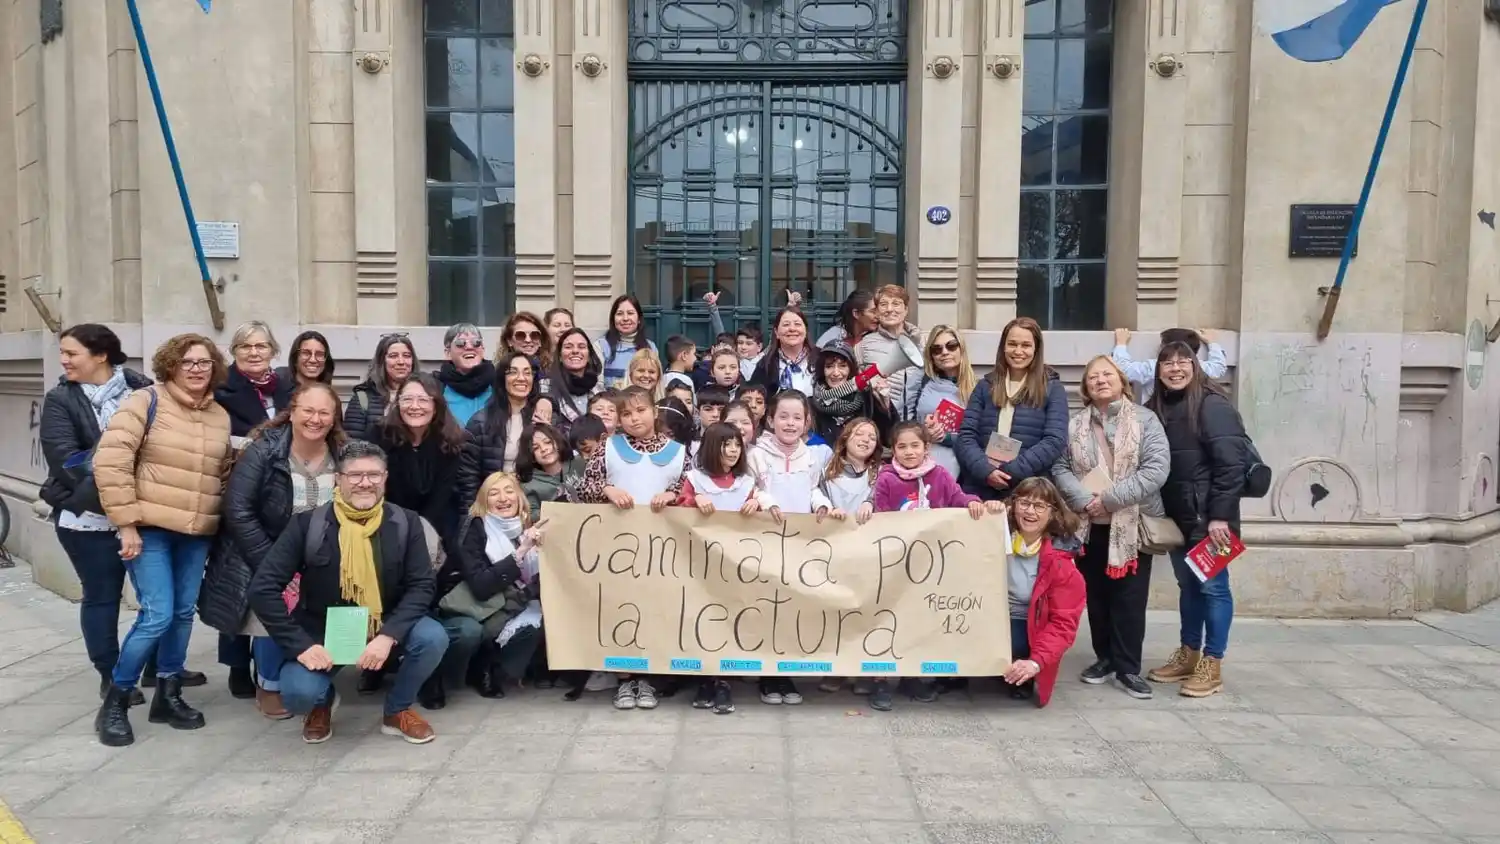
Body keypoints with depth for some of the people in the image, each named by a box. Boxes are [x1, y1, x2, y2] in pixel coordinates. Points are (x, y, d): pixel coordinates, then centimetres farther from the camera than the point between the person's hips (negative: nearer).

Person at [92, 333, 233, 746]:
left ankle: (168, 696, 25)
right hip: (149, 529, -6)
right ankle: (115, 702, 7)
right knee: (157, 614, -11)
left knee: (183, 613, 10)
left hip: (197, 533, 6)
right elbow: (110, 462, -14)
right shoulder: (146, 402, -8)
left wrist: (219, 519, 11)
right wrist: (126, 523, -16)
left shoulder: (220, 417, 9)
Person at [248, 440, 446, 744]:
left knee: (433, 638, -26)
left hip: (385, 628, 1)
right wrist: (301, 645, -20)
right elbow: (263, 588, -13)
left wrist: (388, 636, -24)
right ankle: (323, 701, 15)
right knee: (299, 693, -27)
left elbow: (421, 585, -9)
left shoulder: (405, 523, -7)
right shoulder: (308, 524, -11)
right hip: (322, 634, -1)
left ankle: (398, 710, 4)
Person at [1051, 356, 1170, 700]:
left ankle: (1128, 667, 10)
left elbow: (1157, 468, -11)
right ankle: (1105, 657, 24)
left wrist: (1111, 498, -17)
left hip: (1133, 524, -3)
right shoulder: (1074, 424, 7)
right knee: (1096, 595, 10)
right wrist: (1083, 500, -16)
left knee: (1129, 598, 0)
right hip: (1089, 525, 3)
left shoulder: (1145, 420, -2)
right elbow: (1060, 468, 1)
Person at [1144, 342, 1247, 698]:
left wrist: (1220, 515, -19)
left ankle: (1212, 664, 10)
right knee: (1188, 584, 15)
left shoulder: (1212, 405, -11)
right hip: (1177, 515, 7)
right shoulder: (1156, 408, 8)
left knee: (1212, 585, 1)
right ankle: (1188, 654, 27)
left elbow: (1231, 464, -16)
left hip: (1208, 516, -6)